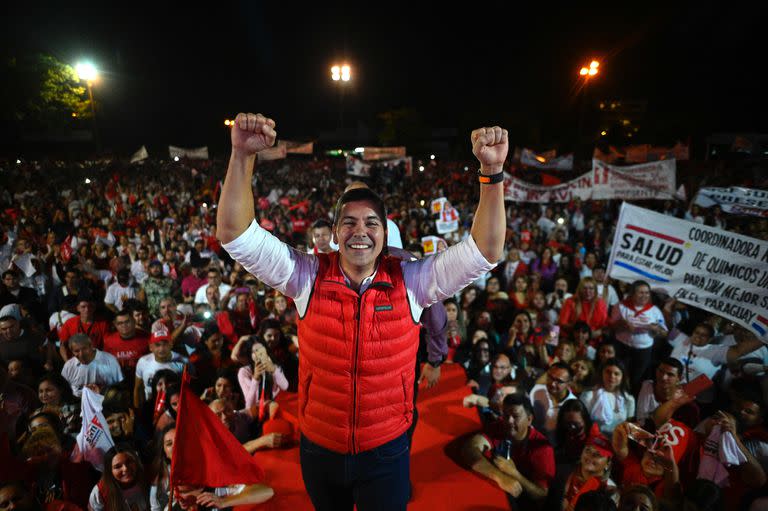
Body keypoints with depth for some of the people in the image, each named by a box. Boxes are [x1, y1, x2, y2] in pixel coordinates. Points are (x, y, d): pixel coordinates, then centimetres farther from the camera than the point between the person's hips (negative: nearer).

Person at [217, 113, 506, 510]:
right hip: (319, 449, 1)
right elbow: (237, 235, -17)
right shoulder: (307, 277, -11)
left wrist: (492, 170, -26)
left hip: (386, 452, -1)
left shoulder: (412, 281, -11)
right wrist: (242, 154, -29)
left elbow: (484, 251, -16)